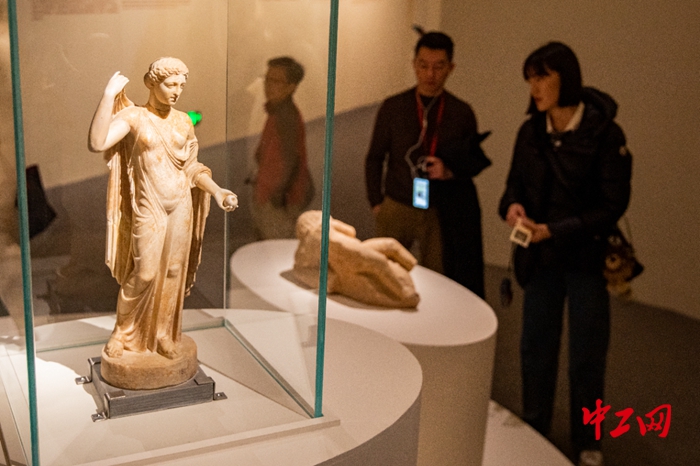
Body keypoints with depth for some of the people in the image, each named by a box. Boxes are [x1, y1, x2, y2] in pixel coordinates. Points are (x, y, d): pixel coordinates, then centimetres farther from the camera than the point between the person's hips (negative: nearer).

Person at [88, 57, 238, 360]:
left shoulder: (183, 121, 6)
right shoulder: (133, 117, -7)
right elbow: (96, 144, -23)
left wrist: (217, 191, 0)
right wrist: (109, 95, -23)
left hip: (182, 205, 4)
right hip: (148, 208, -4)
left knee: (174, 272, 9)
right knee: (144, 273, -4)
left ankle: (163, 333, 24)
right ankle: (122, 332, 17)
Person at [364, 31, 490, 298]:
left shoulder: (461, 113, 4)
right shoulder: (393, 107, 3)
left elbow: (477, 161, 10)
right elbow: (374, 158, 8)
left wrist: (451, 171, -10)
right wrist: (376, 202, 1)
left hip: (440, 214, 0)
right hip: (396, 209, 0)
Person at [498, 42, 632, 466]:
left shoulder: (604, 133, -15)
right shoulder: (531, 132, -1)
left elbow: (613, 204, -14)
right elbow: (517, 182, 10)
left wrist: (556, 231, -22)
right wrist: (512, 205, -14)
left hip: (587, 257, -4)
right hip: (541, 257, 4)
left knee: (587, 355, 9)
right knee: (536, 347, 12)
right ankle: (535, 432, 32)